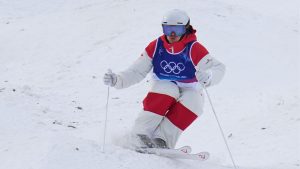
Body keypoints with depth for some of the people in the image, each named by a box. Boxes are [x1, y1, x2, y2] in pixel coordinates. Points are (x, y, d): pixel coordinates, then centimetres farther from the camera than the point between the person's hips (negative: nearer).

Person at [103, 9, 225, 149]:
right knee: (167, 91, -33)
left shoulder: (194, 49, -17)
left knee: (192, 105, -33)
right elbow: (137, 71, -6)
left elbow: (218, 68, -27)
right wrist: (117, 80, -23)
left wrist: (207, 77, -50)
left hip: (189, 90, -1)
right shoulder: (156, 46, -8)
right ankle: (140, 136, -35)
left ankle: (162, 141, -32)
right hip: (163, 87, 1)